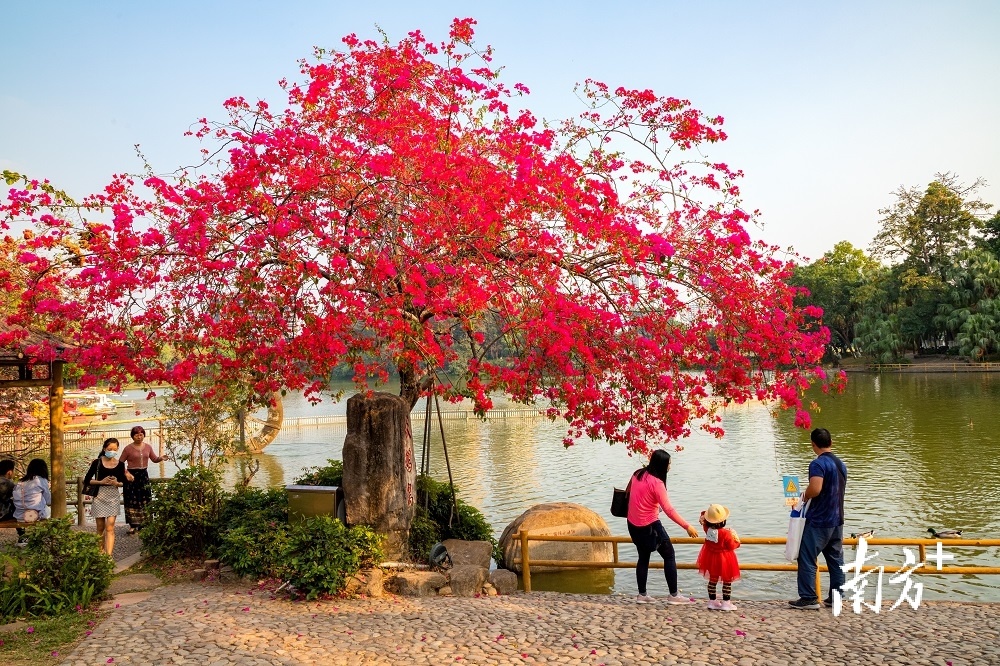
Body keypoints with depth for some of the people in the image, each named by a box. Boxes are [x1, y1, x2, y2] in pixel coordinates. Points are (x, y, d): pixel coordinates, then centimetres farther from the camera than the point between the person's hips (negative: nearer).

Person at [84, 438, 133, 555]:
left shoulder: (120, 464, 2)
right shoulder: (97, 462, -4)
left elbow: (123, 482, 13)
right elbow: (87, 480, -2)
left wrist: (117, 483, -9)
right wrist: (101, 482, -16)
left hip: (113, 497, 1)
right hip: (99, 496, 0)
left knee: (110, 527, -8)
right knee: (100, 528, 9)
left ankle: (109, 555, -13)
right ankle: (101, 552, 26)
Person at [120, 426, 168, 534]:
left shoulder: (148, 447, 6)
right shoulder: (128, 448, -6)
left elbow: (154, 459, 13)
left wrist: (161, 458, -8)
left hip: (144, 475, 4)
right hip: (132, 475, -4)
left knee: (145, 500, 5)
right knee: (132, 501, -3)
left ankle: (143, 524, 16)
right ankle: (133, 525, 3)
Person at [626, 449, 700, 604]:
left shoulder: (638, 475, 1)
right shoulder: (656, 483, -22)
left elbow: (630, 493, 16)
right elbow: (668, 510, -24)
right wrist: (687, 526, -21)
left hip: (633, 524, 7)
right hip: (649, 526, -7)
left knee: (643, 557, 18)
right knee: (669, 555, 6)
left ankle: (642, 595, 23)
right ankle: (673, 595, 10)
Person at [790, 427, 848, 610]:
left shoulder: (818, 464, -16)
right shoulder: (841, 464, 11)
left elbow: (815, 489, -29)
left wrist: (804, 496, -8)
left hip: (818, 521, -8)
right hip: (837, 520, 9)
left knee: (807, 559, -2)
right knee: (836, 560, 12)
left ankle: (808, 598, 0)